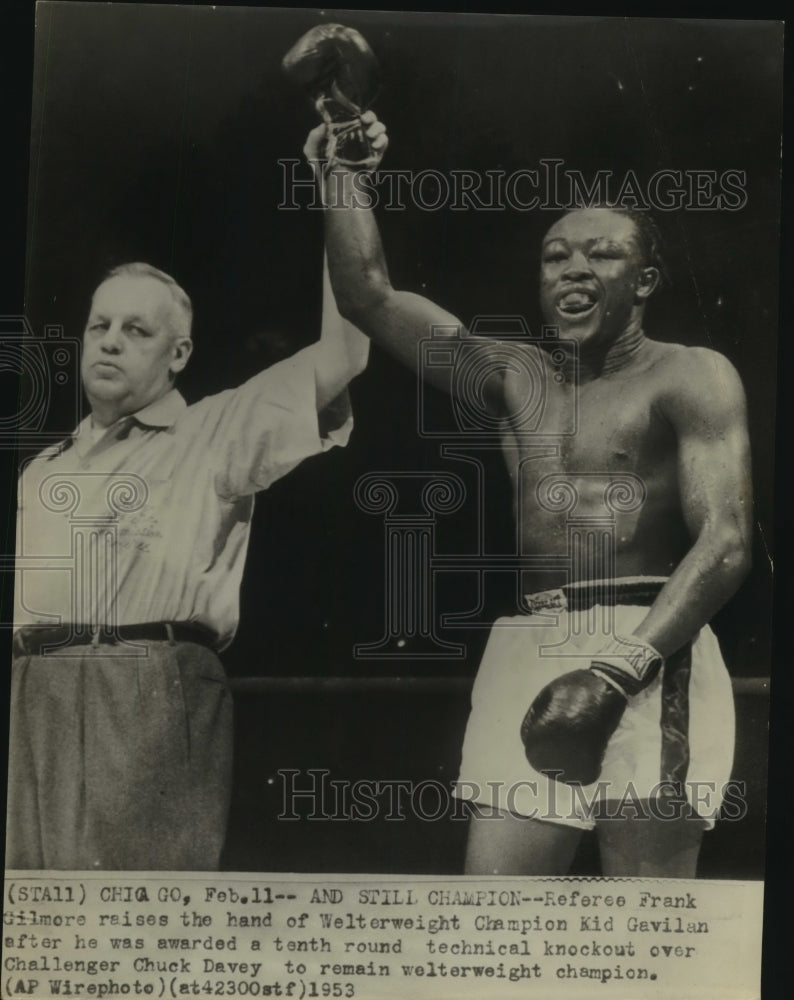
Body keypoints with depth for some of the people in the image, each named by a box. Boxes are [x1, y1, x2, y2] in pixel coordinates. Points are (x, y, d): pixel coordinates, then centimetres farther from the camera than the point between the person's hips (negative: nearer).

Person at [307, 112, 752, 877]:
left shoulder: (691, 378, 3)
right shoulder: (514, 379, 18)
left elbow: (725, 544, -9)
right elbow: (368, 299, 14)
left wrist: (617, 672, -19)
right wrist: (342, 178, 6)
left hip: (649, 650, -4)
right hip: (526, 651, 5)